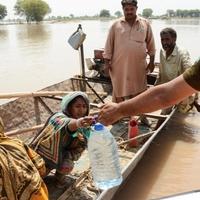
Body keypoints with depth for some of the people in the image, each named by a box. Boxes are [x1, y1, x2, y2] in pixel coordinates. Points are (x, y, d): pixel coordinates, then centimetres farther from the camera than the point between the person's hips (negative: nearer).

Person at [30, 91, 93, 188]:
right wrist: (77, 123, -77)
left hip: (61, 157, 2)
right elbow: (66, 124, -54)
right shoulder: (59, 117, -28)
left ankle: (60, 175, 6)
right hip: (43, 154, -2)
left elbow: (78, 150, -10)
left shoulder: (84, 129, -12)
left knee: (67, 166, -26)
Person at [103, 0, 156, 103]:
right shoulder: (116, 25, 0)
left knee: (137, 91, 10)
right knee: (119, 90, 9)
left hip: (138, 65, 1)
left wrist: (152, 61, 5)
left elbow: (151, 44, 7)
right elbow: (109, 45, 3)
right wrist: (107, 62, -1)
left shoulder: (145, 24, 3)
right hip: (119, 65, -1)